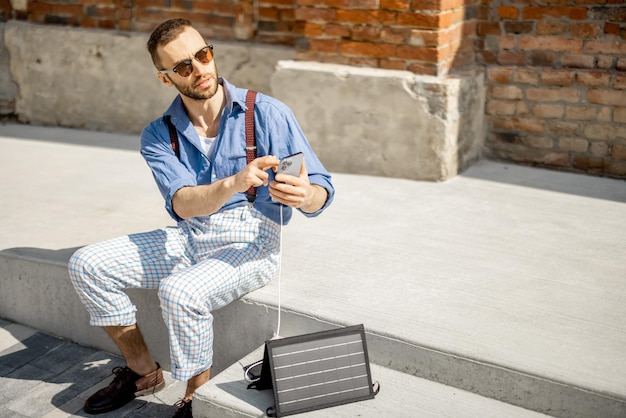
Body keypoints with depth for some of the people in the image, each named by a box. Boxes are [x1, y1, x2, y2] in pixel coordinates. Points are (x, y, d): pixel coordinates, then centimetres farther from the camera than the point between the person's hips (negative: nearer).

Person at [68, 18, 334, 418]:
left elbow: (321, 189, -12)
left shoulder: (268, 113, -9)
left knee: (181, 291, -33)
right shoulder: (158, 135, 1)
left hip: (253, 241, -5)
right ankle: (143, 371, 11)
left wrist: (303, 195, -38)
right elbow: (183, 204, -17)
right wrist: (235, 183, -39)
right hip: (188, 238, 5)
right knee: (87, 264, -7)